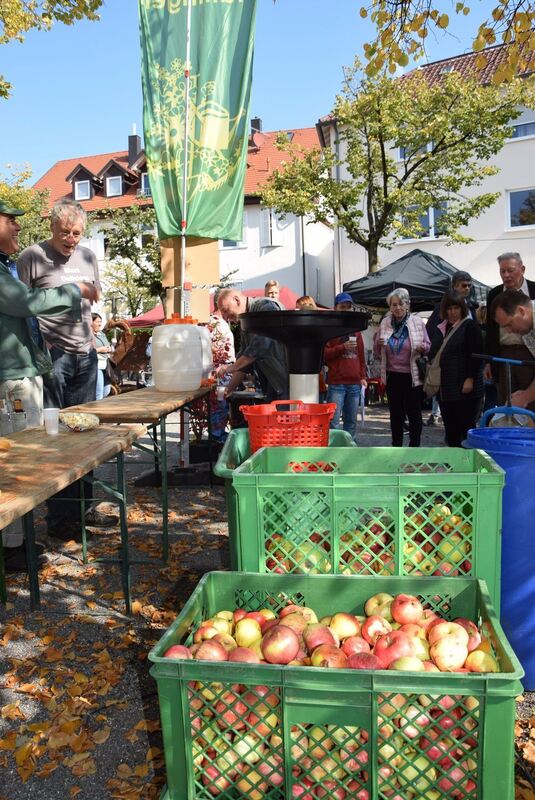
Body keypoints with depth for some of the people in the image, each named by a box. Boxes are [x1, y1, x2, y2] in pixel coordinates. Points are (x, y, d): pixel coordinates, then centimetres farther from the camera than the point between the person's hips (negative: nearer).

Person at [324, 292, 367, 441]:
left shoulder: (356, 330, 16)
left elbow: (361, 355, 18)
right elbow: (323, 353, -5)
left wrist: (363, 376, 13)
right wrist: (342, 347, -15)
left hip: (354, 383, 5)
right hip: (336, 383, -5)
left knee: (351, 421, 10)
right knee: (334, 421, -8)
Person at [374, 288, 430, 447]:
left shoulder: (417, 322, -4)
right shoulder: (385, 323, 3)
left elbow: (428, 346, 3)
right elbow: (378, 352, 11)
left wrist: (423, 347, -20)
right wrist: (378, 344, -12)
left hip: (412, 376, -3)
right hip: (392, 376, 3)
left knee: (414, 413, 2)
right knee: (395, 413, 13)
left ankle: (414, 446, 11)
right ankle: (396, 446, 24)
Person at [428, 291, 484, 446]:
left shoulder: (470, 326, -3)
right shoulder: (440, 329, 17)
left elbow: (476, 355, -10)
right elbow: (433, 354, 23)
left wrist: (470, 379, -18)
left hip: (464, 387, -7)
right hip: (445, 388, 7)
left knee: (466, 427, -5)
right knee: (450, 428, 9)